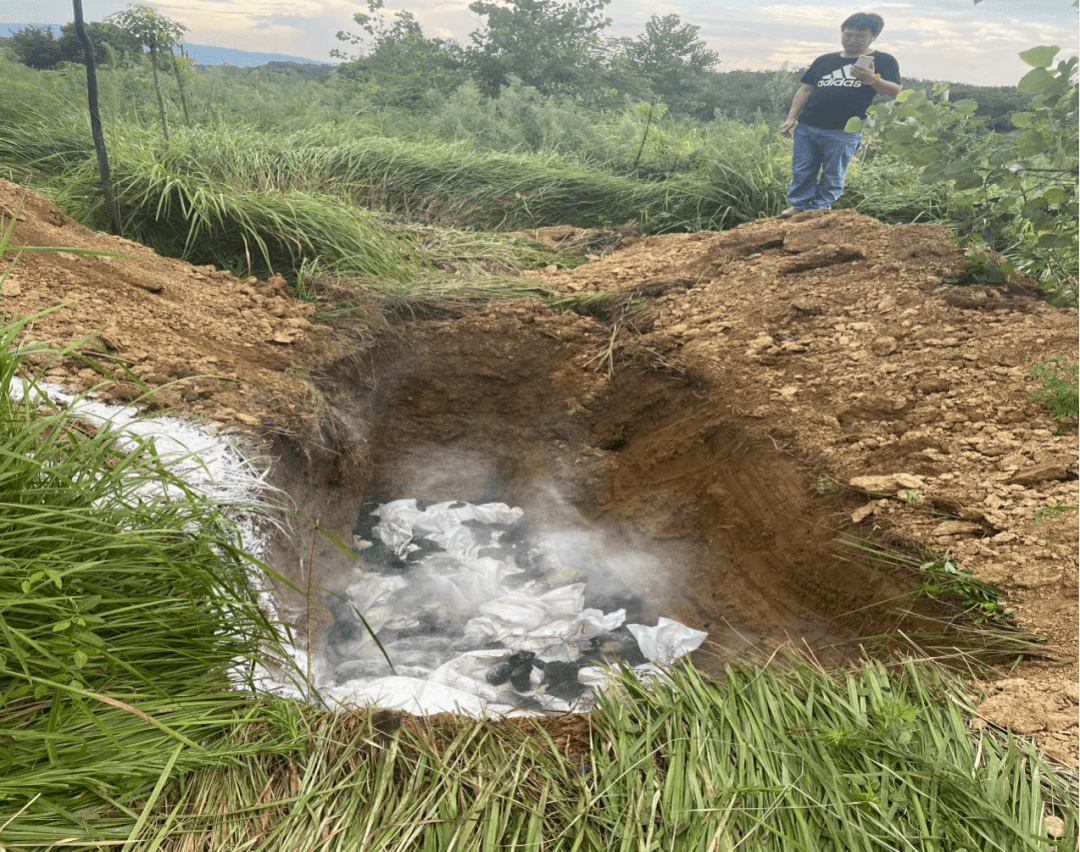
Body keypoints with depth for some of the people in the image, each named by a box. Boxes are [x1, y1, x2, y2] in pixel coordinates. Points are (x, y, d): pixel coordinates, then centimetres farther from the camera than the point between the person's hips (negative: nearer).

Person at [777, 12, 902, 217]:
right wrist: (791, 118, 7)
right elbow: (805, 90, 18)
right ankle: (799, 204, 16)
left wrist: (873, 79, -19)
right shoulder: (824, 61, 18)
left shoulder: (883, 61, 6)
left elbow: (896, 92, -2)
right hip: (807, 127, 4)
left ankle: (820, 207, 13)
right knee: (801, 171, 5)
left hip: (844, 132, -4)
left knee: (833, 175, 2)